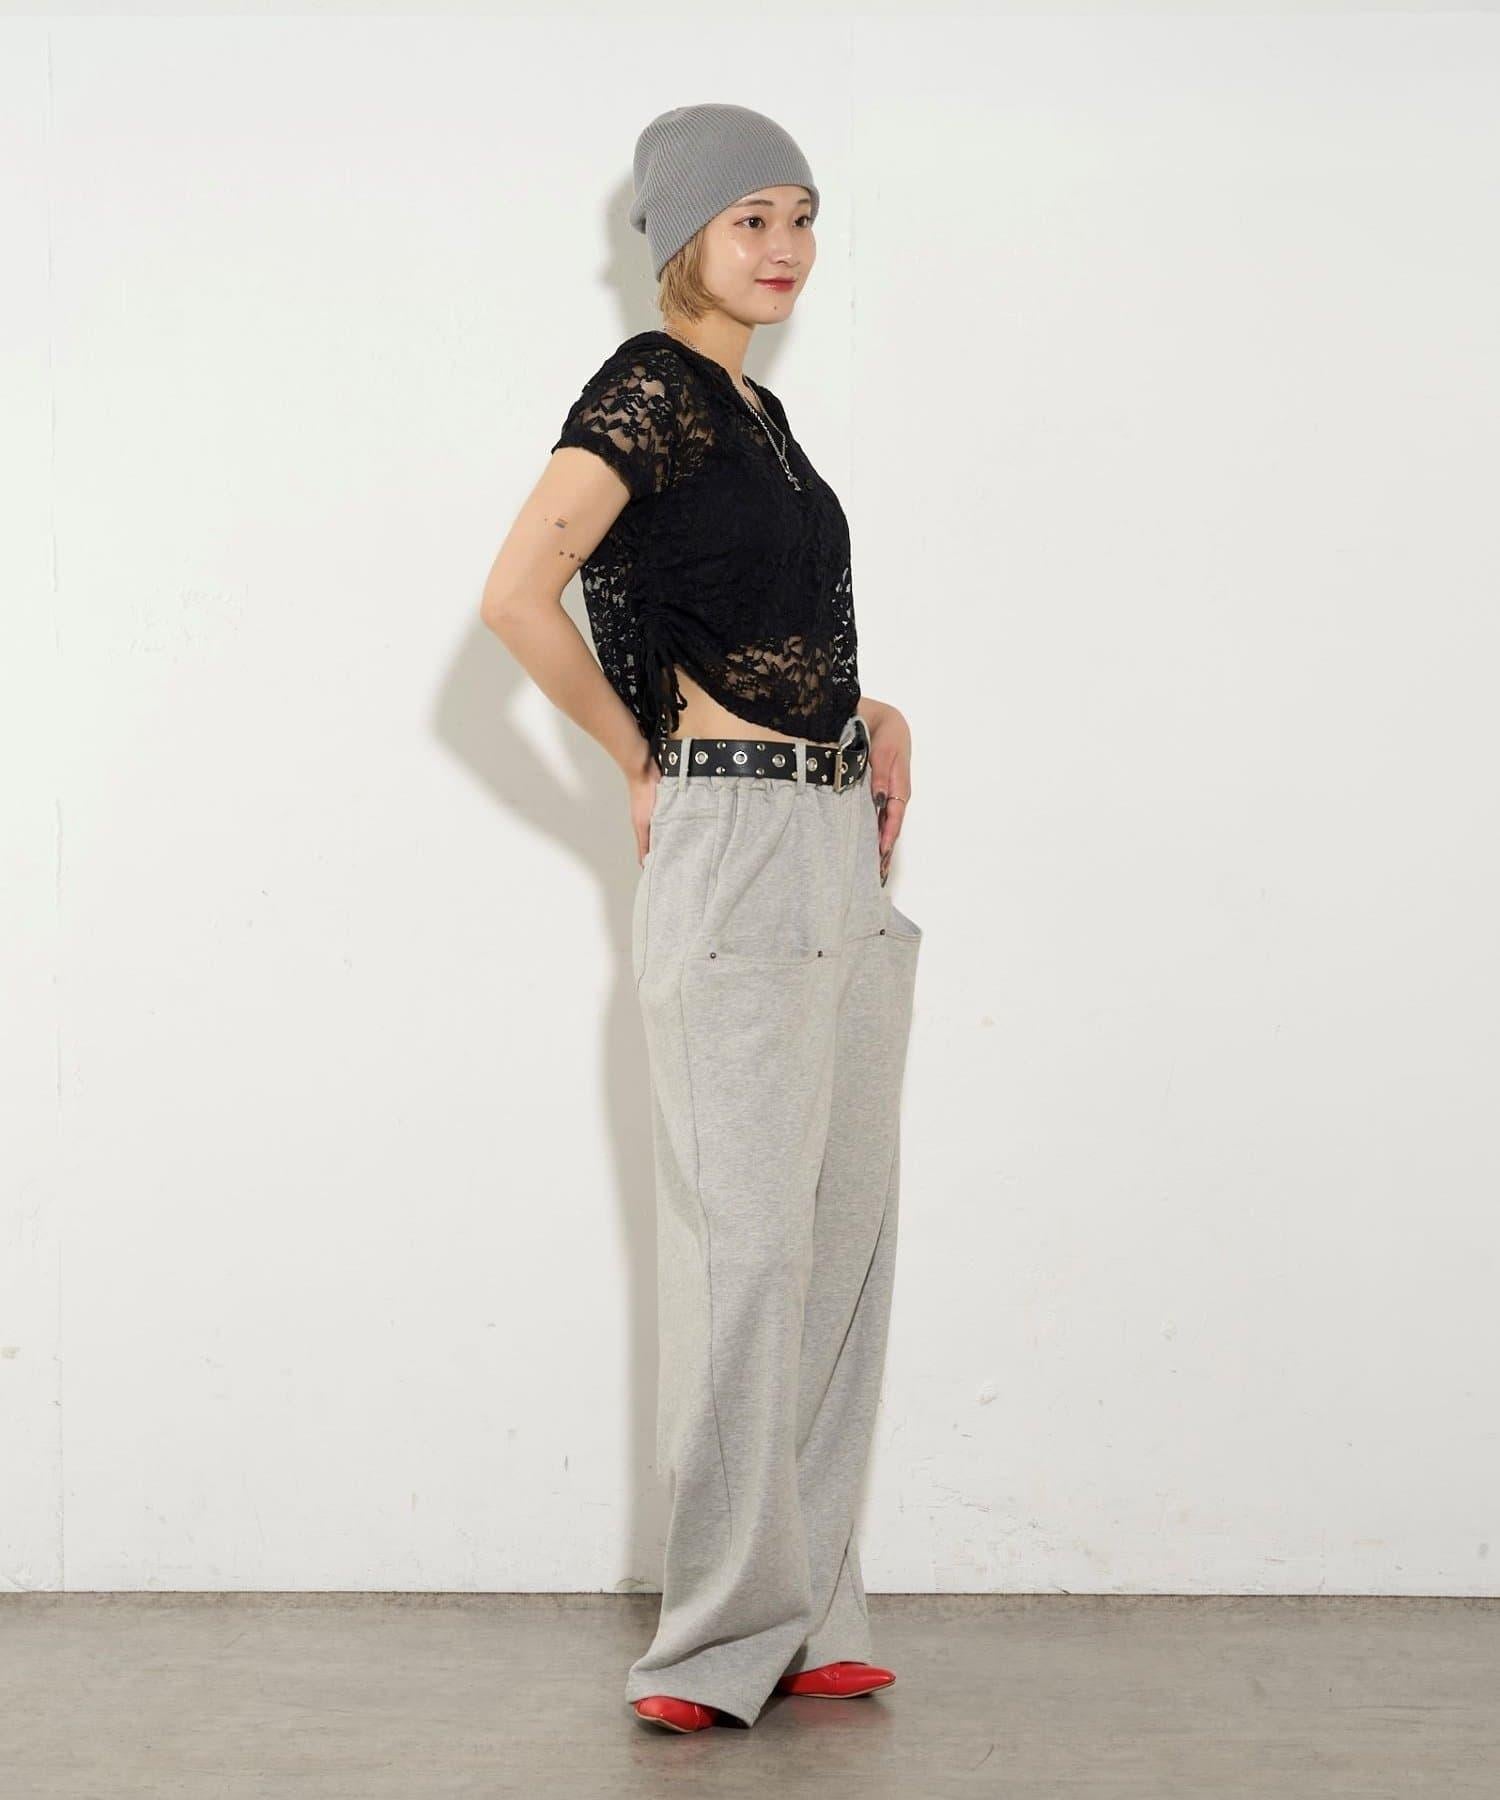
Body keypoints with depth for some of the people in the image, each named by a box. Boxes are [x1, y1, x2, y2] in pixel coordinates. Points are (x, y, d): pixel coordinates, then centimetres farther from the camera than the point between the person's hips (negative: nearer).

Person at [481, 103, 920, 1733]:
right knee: (746, 1241, -6)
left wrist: (872, 715, 8)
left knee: (845, 1230, 10)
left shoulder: (757, 411, 18)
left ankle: (810, 1619, 19)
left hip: (838, 849, 9)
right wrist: (642, 765, -9)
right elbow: (516, 596, -20)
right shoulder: (651, 389, -9)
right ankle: (725, 1641, 3)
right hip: (735, 854, -9)